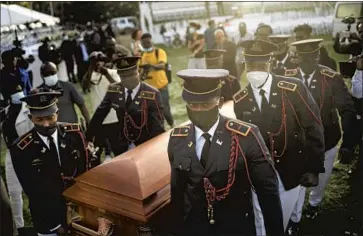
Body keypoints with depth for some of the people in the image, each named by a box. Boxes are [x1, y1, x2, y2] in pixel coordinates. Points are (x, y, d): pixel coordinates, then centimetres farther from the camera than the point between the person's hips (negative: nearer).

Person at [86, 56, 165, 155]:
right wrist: (89, 138, 7)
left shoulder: (152, 94, -19)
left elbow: (157, 125, -17)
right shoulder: (113, 90, -6)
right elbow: (99, 115, 4)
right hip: (123, 148, 4)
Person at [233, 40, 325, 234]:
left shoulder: (294, 88, -15)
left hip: (291, 170, -1)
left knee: (282, 220, 16)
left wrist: (313, 168, -10)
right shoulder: (240, 100, -6)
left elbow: (313, 128, -10)